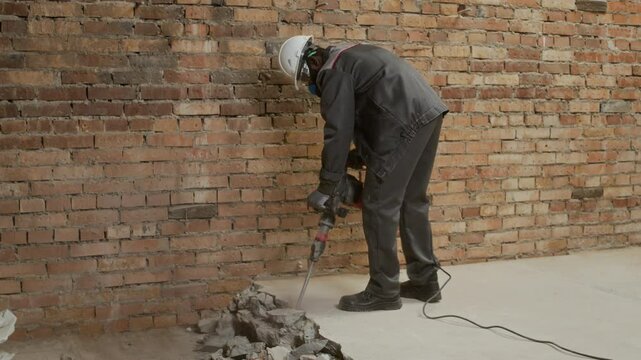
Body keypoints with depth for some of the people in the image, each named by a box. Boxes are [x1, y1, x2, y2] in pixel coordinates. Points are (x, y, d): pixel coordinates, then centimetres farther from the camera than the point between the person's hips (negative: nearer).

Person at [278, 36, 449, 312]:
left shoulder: (332, 71, -6)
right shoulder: (348, 56, 24)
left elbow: (338, 132, -11)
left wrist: (325, 189, -5)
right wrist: (357, 157, 20)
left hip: (406, 123, -10)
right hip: (429, 113, 10)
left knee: (379, 206, -3)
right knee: (412, 201, 17)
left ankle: (383, 291, 2)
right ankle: (425, 281, 24)